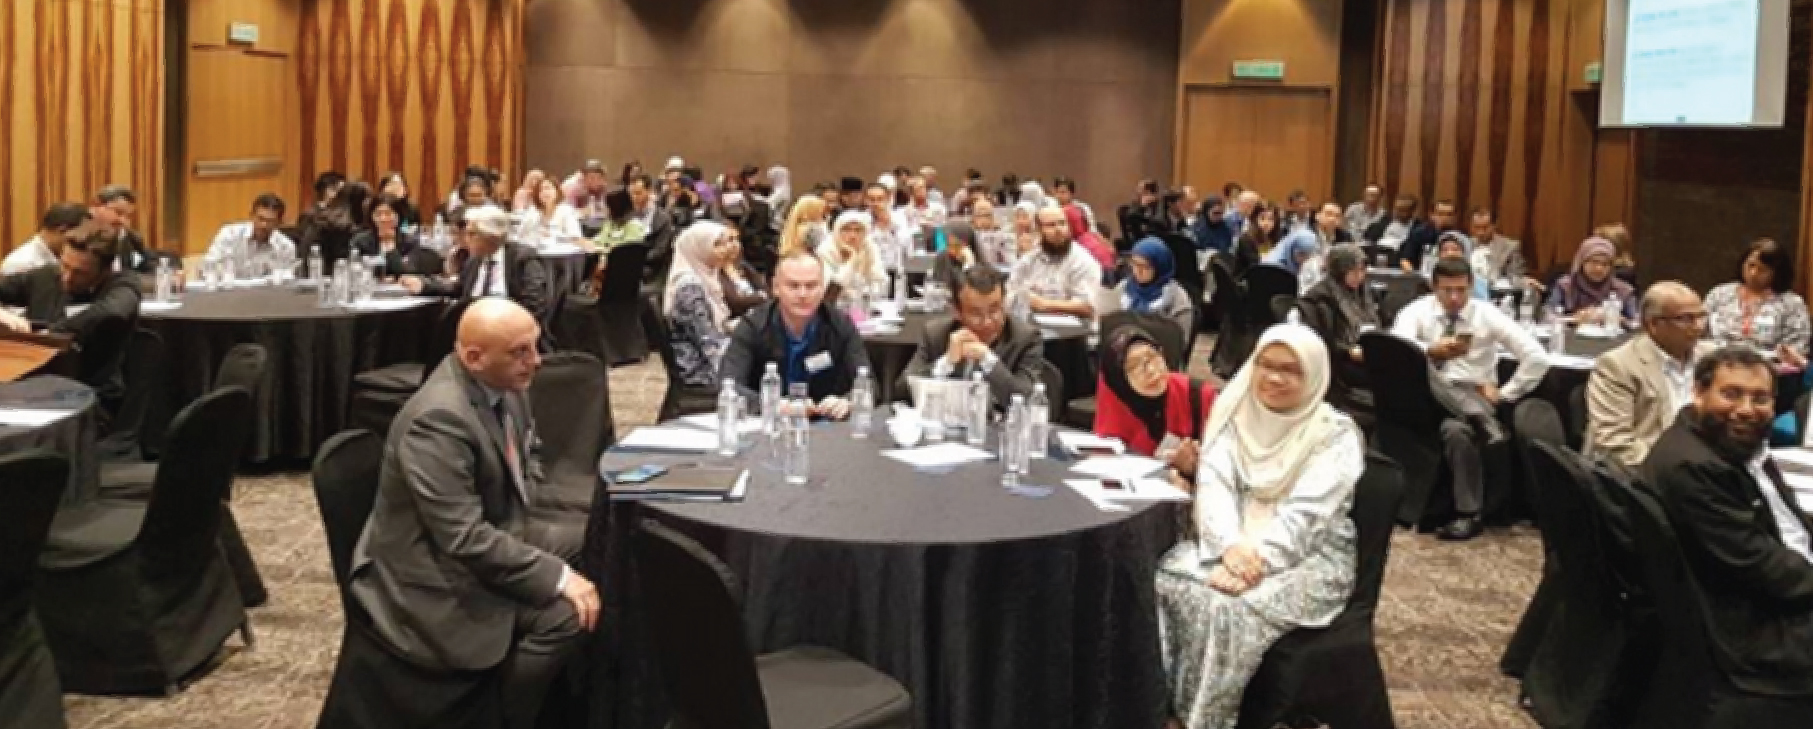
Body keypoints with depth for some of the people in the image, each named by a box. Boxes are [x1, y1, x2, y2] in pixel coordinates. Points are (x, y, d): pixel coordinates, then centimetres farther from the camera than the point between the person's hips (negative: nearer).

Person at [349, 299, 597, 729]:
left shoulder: (502, 383, -3)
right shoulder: (439, 419, -30)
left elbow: (528, 449, 18)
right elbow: (466, 539, -32)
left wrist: (526, 497, -2)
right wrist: (557, 577, -29)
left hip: (494, 535, 9)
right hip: (438, 575, -9)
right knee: (563, 615, -22)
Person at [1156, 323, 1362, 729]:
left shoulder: (1336, 434, -5)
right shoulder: (1236, 414, 9)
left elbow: (1303, 516, -15)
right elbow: (1213, 483, -5)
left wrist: (1254, 560, -28)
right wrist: (1232, 546, -23)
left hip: (1309, 558, -4)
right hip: (1234, 544, 4)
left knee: (1230, 610, -32)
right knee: (1166, 581, -25)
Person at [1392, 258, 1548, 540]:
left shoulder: (1487, 314, 0)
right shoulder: (1418, 310, 2)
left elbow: (1538, 358, -5)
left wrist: (1504, 394, -6)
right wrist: (1431, 350, -36)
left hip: (1475, 395, -1)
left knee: (1455, 429, -36)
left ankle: (1469, 513, -22)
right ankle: (1482, 424, -36)